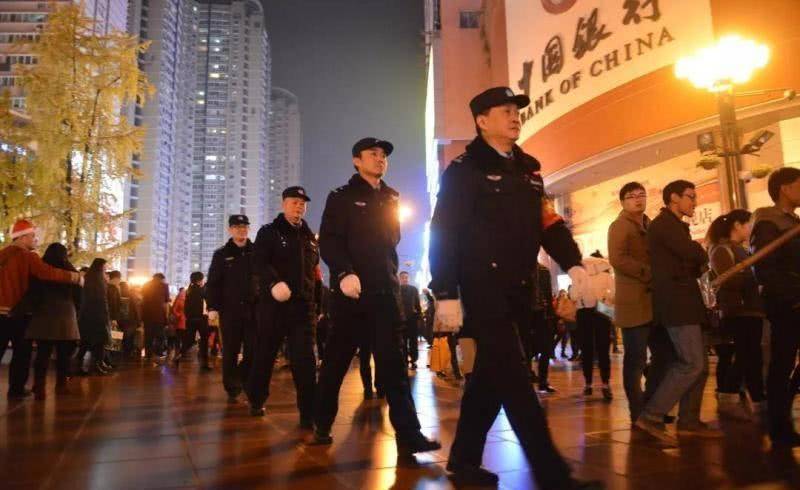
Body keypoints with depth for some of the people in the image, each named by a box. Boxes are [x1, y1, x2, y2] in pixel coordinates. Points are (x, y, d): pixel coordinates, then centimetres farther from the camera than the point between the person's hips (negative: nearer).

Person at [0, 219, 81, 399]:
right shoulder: (27, 256, -13)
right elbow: (49, 273, -25)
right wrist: (76, 277, -18)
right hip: (19, 314, -6)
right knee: (21, 353, 6)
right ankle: (16, 390, 9)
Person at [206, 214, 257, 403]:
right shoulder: (221, 254, 7)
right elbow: (212, 283, 3)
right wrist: (212, 307, -6)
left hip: (253, 309, 0)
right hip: (229, 310, 0)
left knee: (253, 352, 0)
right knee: (230, 352, 5)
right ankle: (232, 390, 14)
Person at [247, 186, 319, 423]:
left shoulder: (310, 237, 17)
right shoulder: (268, 232, 3)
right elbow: (259, 265, -12)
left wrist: (316, 303, 18)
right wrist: (274, 283, -31)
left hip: (303, 306, 3)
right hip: (273, 304, -2)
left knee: (305, 360, -4)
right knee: (264, 355, 9)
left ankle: (308, 413, -3)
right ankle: (256, 400, 30)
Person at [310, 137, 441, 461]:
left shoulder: (392, 199, 16)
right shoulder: (342, 198, 2)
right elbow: (328, 241, -9)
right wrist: (344, 273, -24)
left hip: (385, 290, 3)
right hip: (351, 290, -3)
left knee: (393, 362, -3)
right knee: (336, 360, 7)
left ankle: (408, 436, -6)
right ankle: (322, 425, 24)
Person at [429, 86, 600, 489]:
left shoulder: (528, 169, 17)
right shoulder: (463, 171, -5)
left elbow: (547, 221, 16)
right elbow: (443, 235, -11)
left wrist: (573, 263, 0)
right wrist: (446, 294, -16)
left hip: (517, 290, 8)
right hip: (483, 289, -7)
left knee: (491, 375, 13)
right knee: (514, 378, -8)